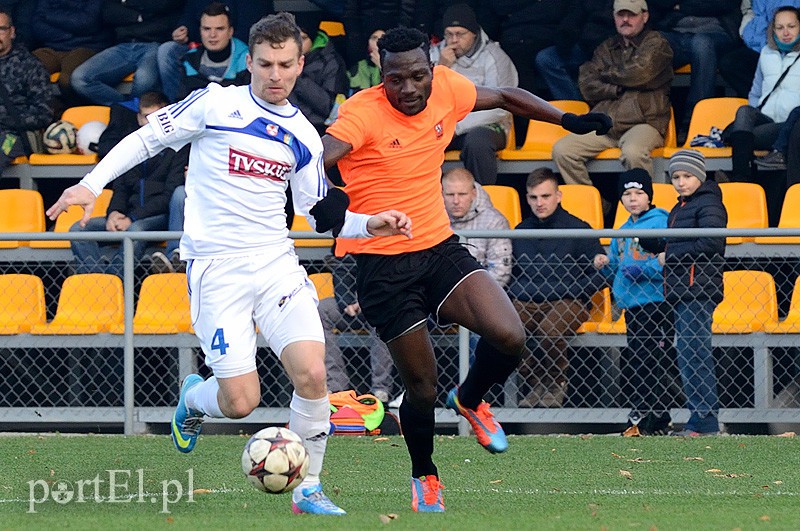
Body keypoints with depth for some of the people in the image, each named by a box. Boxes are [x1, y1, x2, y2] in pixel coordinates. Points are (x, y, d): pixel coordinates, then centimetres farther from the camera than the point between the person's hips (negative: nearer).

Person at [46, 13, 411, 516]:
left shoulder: (303, 135, 9)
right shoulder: (215, 104, -4)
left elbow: (318, 213, 16)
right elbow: (147, 138, 3)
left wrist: (371, 224, 1)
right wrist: (92, 183, -6)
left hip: (277, 264, 4)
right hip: (217, 267, -4)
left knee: (312, 373, -17)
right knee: (241, 401, -9)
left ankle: (308, 489, 1)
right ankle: (194, 398, 28)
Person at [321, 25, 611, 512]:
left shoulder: (447, 89, -3)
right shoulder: (363, 112, -19)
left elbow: (505, 97, 17)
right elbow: (319, 159, -35)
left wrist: (569, 121, 11)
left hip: (440, 248, 4)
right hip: (383, 266, -4)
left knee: (509, 337, -18)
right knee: (422, 387, 0)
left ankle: (471, 400, 15)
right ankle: (424, 477, 29)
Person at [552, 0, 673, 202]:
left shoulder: (656, 43, 8)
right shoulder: (606, 49, 21)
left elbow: (638, 73, -10)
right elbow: (587, 87, 9)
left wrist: (606, 74, 6)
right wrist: (619, 89, -6)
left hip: (643, 123, -5)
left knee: (633, 151, -39)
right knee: (562, 150, -15)